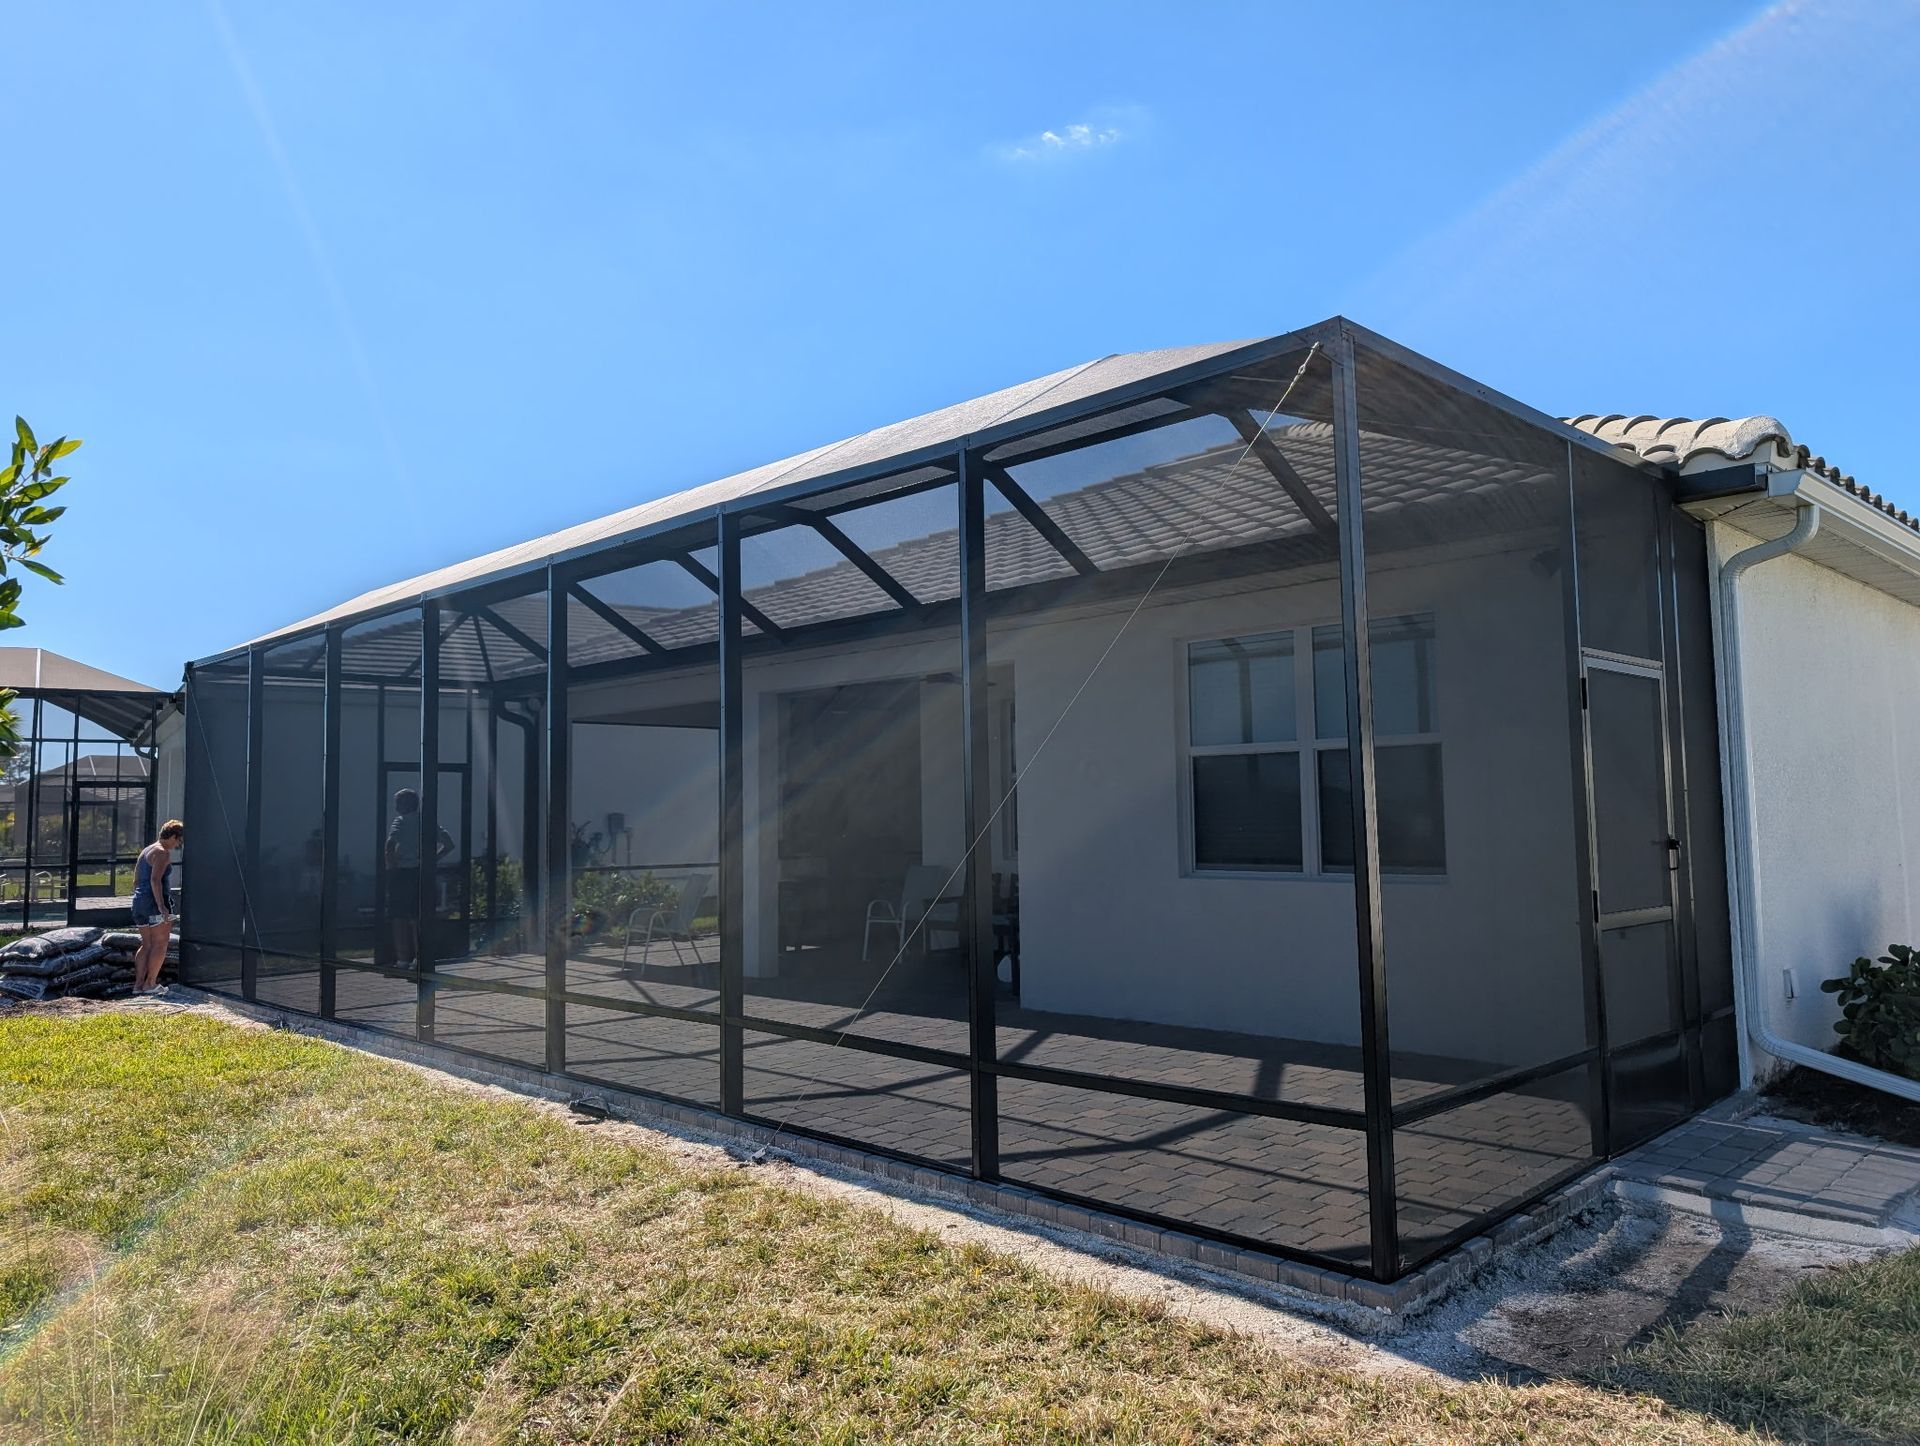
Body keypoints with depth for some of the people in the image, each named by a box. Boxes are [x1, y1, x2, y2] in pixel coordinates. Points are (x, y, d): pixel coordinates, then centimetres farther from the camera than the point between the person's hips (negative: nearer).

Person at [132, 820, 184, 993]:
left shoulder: (146, 850, 19)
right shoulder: (162, 853, -10)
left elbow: (136, 880, 22)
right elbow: (155, 880, -21)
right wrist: (161, 906, -24)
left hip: (139, 901, 9)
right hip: (154, 901, -9)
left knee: (146, 944, 11)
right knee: (160, 943, -2)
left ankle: (138, 984, 8)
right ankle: (150, 983, -2)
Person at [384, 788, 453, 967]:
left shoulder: (400, 821, -5)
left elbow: (390, 843, -23)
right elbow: (449, 843, 9)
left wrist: (392, 865, -11)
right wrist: (433, 860, 9)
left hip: (401, 873, -5)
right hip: (420, 873, 5)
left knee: (399, 918, 2)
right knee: (417, 918, 11)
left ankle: (403, 959, 1)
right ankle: (419, 957, 10)